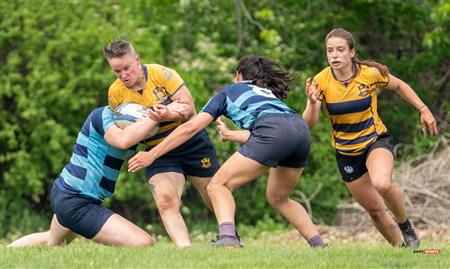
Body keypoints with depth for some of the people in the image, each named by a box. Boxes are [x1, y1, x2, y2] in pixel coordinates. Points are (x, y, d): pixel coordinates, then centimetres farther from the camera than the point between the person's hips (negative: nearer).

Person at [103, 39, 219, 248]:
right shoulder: (115, 93, -7)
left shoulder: (161, 74, -15)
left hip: (192, 142, -1)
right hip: (159, 152, 1)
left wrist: (169, 115, -38)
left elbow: (189, 108, -17)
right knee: (166, 202, -24)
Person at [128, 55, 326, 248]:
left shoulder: (230, 91, 26)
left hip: (273, 131, -6)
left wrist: (152, 154, 24)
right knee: (278, 198, 27)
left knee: (218, 186, -1)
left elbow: (190, 127, 21)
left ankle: (227, 237, -27)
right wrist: (229, 135, 50)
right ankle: (319, 243, 19)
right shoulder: (269, 94, 39)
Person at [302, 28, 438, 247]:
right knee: (375, 210, 5)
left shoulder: (370, 73, -16)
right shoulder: (320, 81, -15)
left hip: (376, 140, -2)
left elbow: (398, 85, 5)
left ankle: (405, 226, -5)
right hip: (346, 152, 2)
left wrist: (423, 109, 1)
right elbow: (308, 124, -20)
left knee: (381, 184, -33)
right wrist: (313, 104, -40)